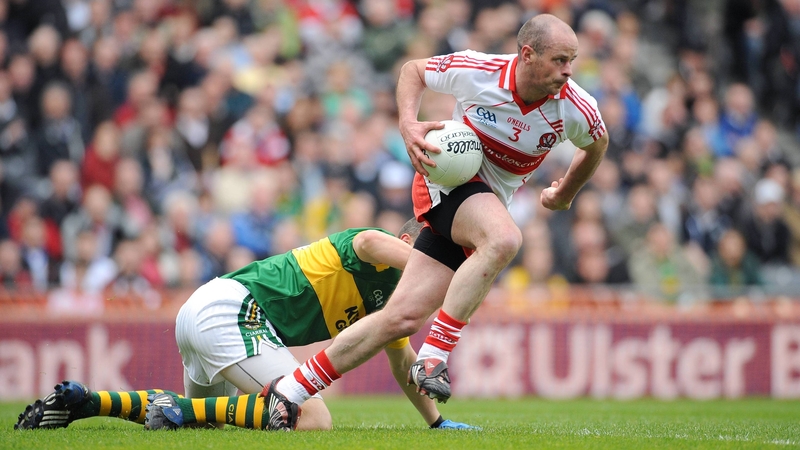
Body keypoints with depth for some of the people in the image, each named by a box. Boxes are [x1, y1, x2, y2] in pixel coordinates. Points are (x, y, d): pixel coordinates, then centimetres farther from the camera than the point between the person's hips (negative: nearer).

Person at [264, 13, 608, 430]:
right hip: (446, 180, -4)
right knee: (504, 239, -38)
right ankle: (433, 357, -31)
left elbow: (597, 143, 13)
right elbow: (412, 70, 2)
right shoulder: (475, 71, -19)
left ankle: (290, 390, 6)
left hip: (489, 201, 4)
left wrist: (566, 193, 20)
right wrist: (408, 123, -14)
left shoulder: (576, 110, -13)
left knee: (404, 318, -4)